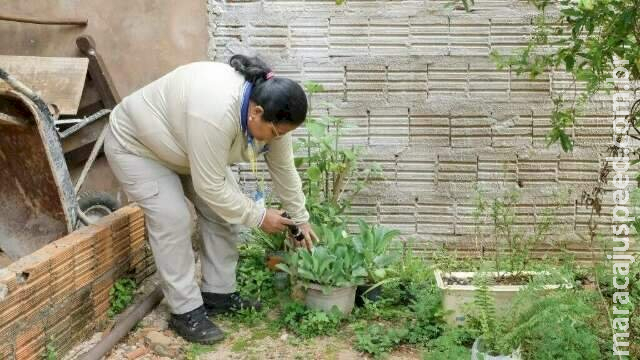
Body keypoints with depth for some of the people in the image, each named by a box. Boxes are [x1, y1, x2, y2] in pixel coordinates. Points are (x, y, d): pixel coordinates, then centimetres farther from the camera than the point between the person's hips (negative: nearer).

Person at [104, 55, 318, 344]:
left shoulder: (268, 110, -17)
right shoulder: (216, 113, -42)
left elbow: (283, 168, -3)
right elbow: (211, 188, -34)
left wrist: (299, 218, 3)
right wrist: (259, 217, -22)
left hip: (185, 145, 8)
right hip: (136, 143, -8)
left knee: (223, 209, 1)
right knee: (173, 220, -16)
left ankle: (219, 294, 11)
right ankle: (185, 312, -5)